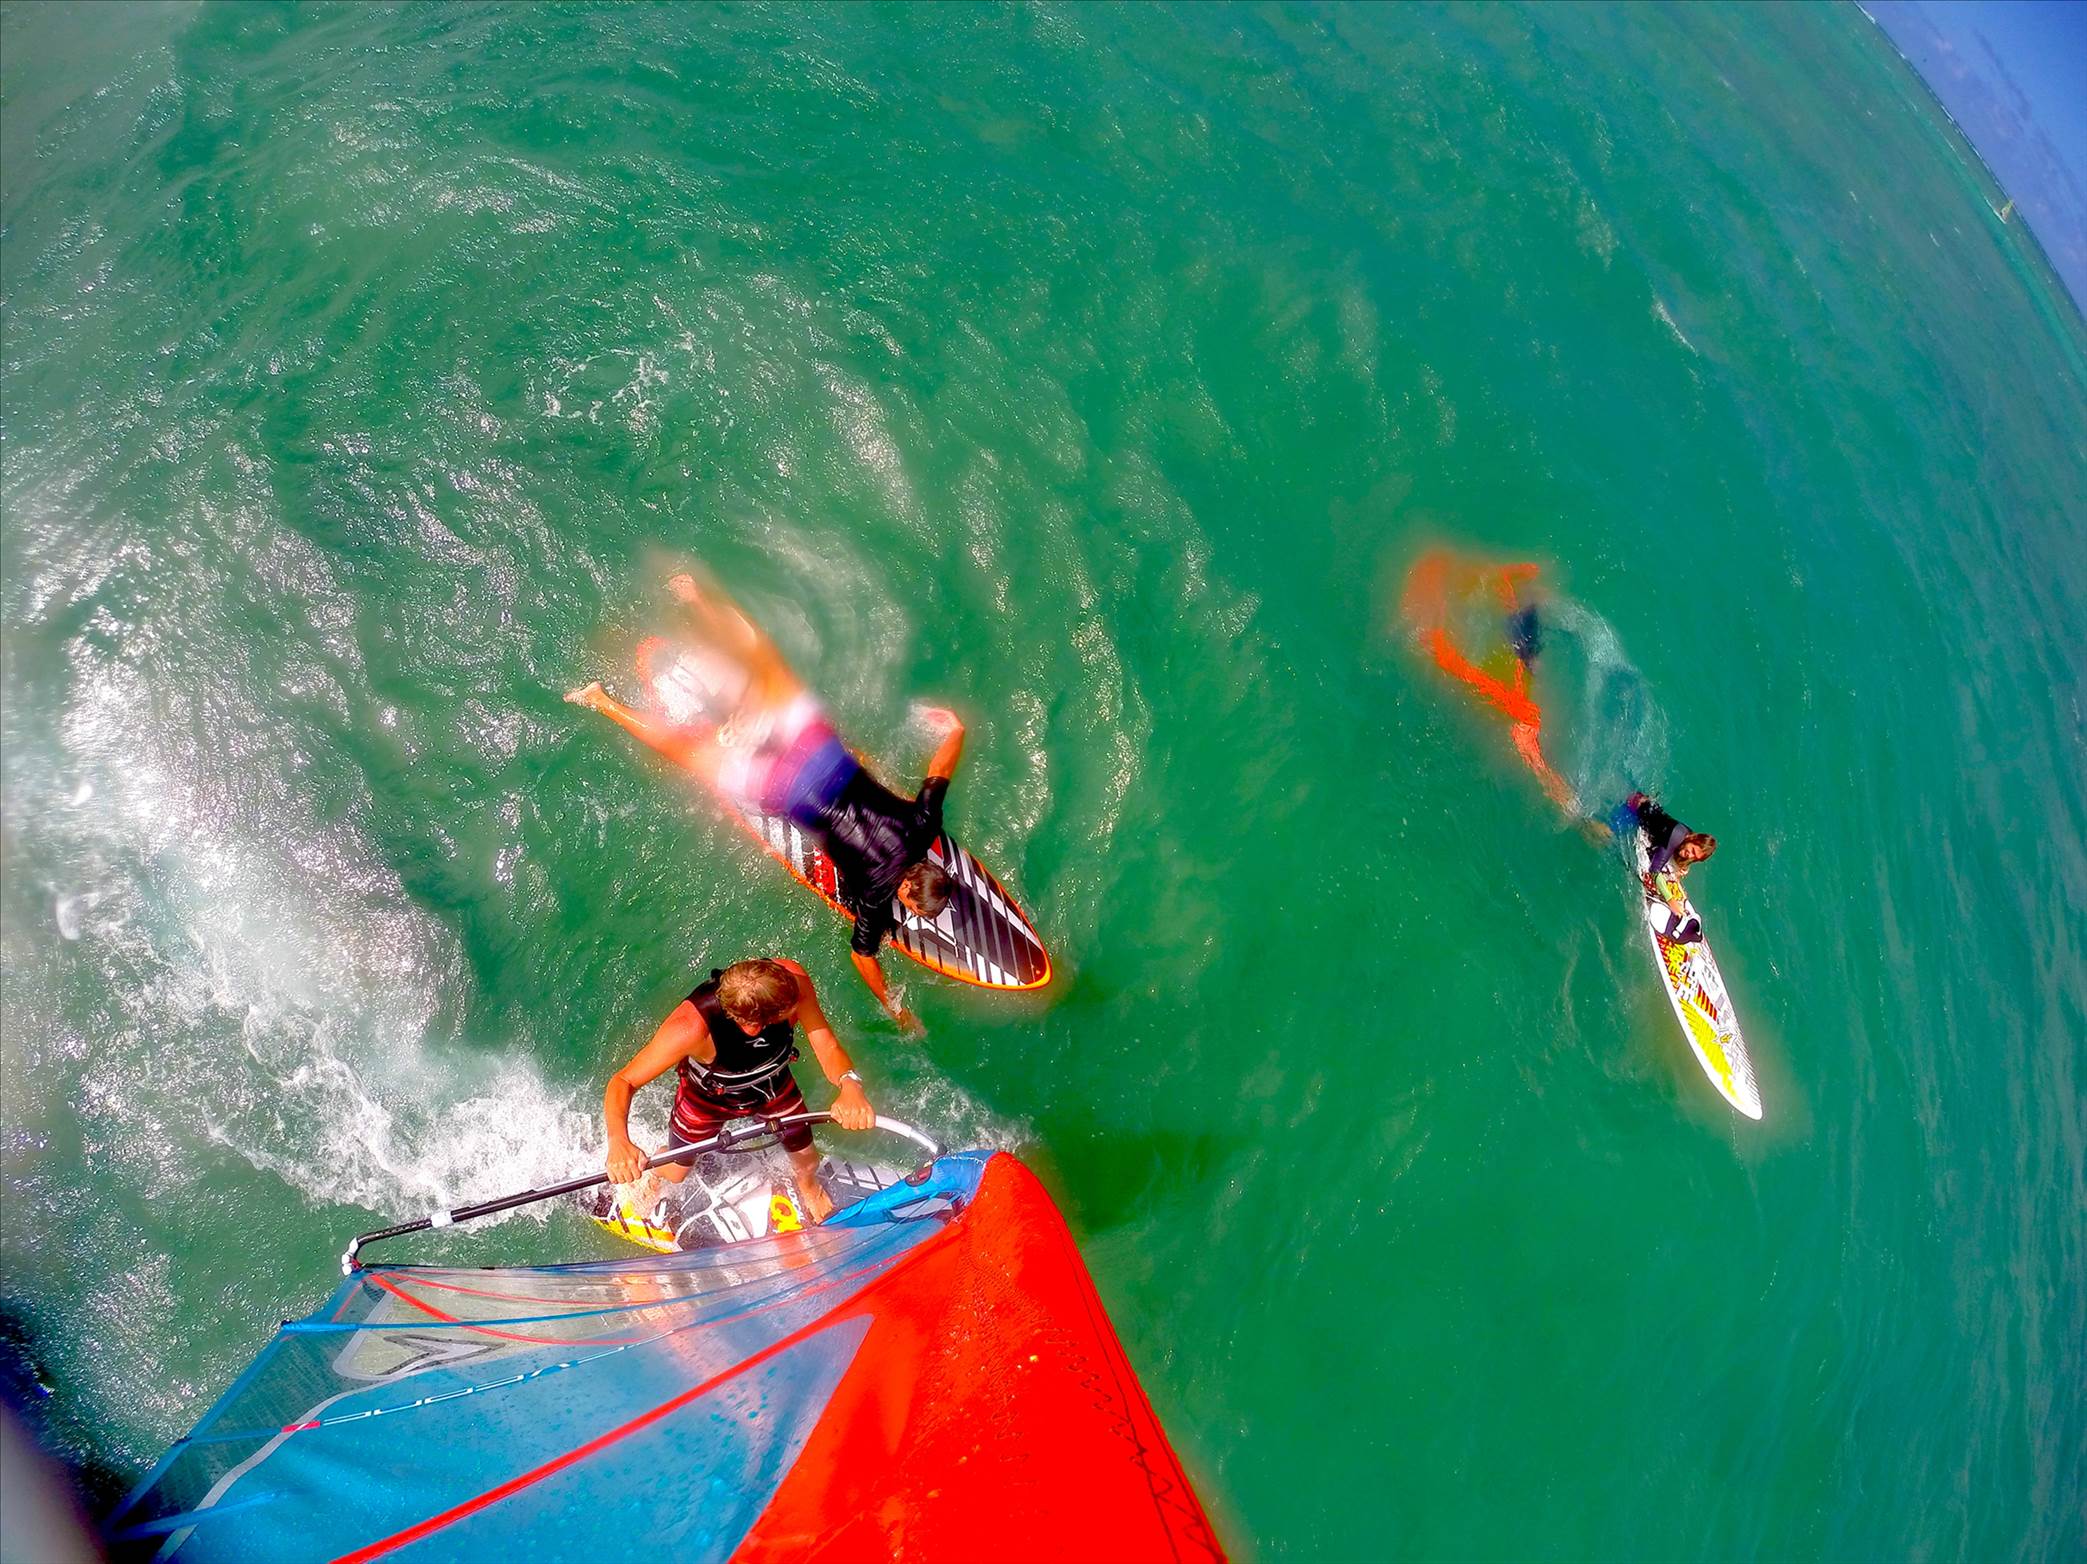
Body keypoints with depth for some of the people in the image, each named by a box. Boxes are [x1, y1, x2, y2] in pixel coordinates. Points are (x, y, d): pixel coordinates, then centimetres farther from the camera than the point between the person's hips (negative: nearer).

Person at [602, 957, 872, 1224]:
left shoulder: (792, 979, -39)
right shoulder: (692, 1027, -45)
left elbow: (828, 1046, -33)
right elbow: (623, 1082, -37)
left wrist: (850, 1084, -54)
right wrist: (618, 1141, -55)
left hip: (772, 1084, 2)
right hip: (706, 1094, -2)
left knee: (807, 1160, 17)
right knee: (675, 1173, 21)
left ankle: (807, 1185, 56)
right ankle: (654, 1174, 60)